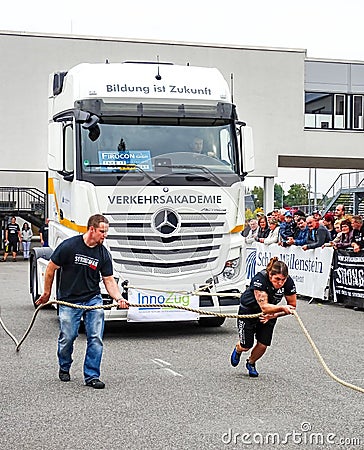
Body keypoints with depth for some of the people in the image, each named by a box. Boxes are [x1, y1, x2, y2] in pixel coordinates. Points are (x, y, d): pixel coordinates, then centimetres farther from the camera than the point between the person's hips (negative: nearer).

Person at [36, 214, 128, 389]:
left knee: (96, 338, -6)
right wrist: (46, 293, 4)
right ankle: (64, 368, 32)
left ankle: (92, 376, 4)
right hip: (69, 300, -3)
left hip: (93, 299, 3)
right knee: (67, 337, 4)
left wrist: (118, 298, -14)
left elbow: (109, 280, 2)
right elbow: (51, 269, -3)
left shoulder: (103, 253, -1)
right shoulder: (69, 246, -13)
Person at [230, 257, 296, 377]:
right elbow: (264, 307, -42)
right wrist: (282, 308, -57)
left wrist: (273, 315, -24)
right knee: (246, 346, 0)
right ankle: (238, 350, 40)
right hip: (248, 310, -3)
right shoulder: (259, 279, -37)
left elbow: (292, 306, -13)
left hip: (270, 313, 3)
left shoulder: (289, 283, -25)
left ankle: (251, 363, 28)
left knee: (263, 345, -5)